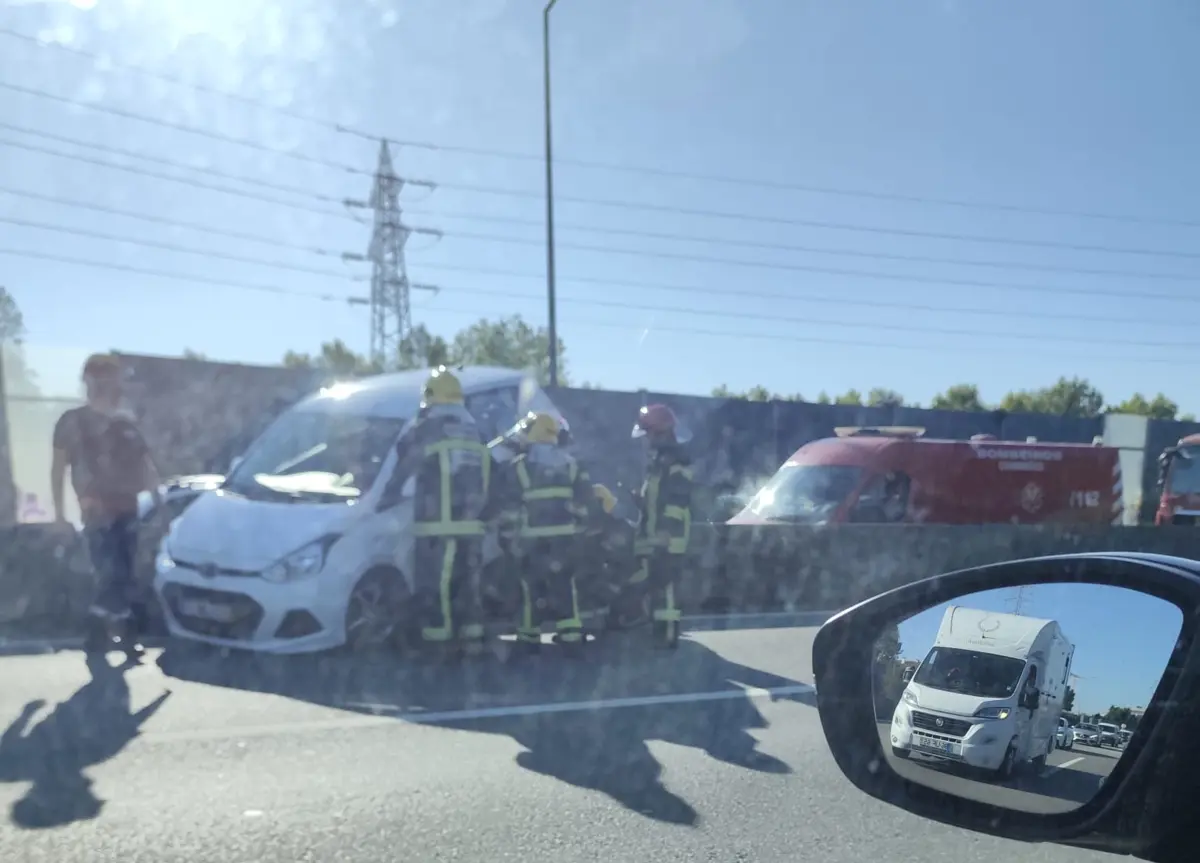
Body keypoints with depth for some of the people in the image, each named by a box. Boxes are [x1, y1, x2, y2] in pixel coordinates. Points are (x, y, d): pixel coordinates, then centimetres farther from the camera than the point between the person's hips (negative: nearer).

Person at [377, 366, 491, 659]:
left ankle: (439, 646, 0)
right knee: (466, 588, 15)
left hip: (436, 528, -6)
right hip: (470, 527, 6)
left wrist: (384, 501, 11)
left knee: (433, 590, 0)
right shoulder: (475, 434, 15)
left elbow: (399, 473, -2)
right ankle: (472, 644, 17)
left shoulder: (423, 431, -4)